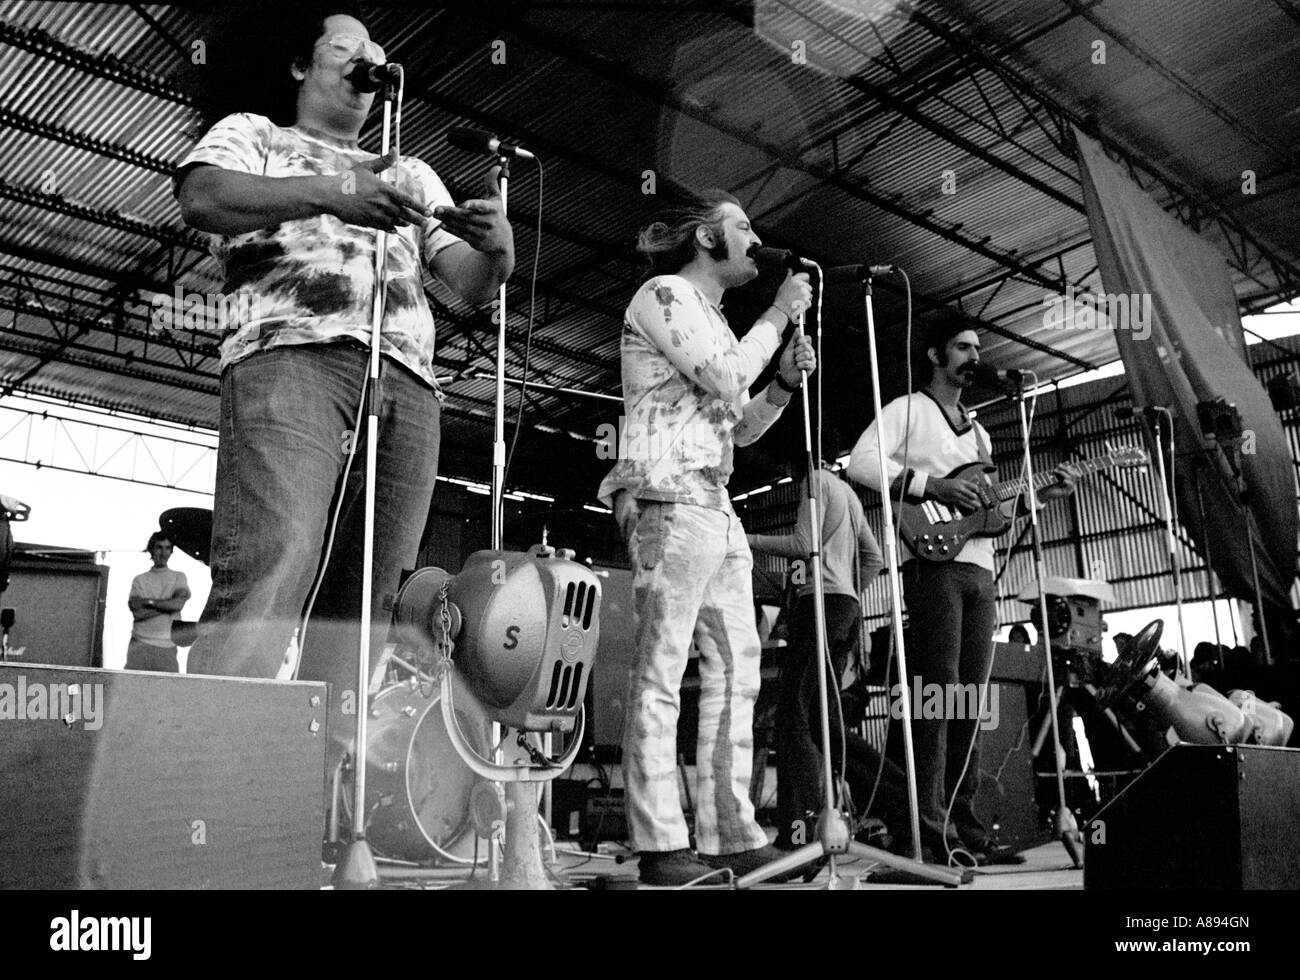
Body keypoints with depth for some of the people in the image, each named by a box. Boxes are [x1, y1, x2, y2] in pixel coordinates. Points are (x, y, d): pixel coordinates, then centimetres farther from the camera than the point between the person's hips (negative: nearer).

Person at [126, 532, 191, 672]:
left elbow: (178, 604, -7)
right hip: (140, 644, 0)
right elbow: (138, 613, -4)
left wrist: (148, 602, -4)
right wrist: (167, 605, -8)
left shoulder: (179, 577, 11)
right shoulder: (139, 580, 10)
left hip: (166, 646, 0)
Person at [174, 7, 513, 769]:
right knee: (265, 586, -23)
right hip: (291, 356, -4)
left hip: (407, 385, 4)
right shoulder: (253, 134, 24)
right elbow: (202, 198, 1)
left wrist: (499, 246, -1)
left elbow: (473, 284, 23)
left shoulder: (412, 174, 34)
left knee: (361, 611, -6)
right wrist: (329, 195, -13)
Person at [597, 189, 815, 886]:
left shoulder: (709, 316, 29)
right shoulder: (664, 294, 2)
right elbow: (725, 381, -12)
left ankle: (732, 835, 7)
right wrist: (779, 315, 0)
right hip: (669, 497, -10)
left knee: (736, 669, 4)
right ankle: (661, 847, -10)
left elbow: (741, 426, 27)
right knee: (661, 669, -11)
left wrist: (785, 382, 12)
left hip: (716, 503, 10)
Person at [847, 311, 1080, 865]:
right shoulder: (908, 410, 5)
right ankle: (930, 828, -14)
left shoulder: (978, 433, 29)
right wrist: (930, 485, -17)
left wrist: (1043, 492, 13)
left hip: (980, 570, 8)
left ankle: (963, 823, 9)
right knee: (939, 692, -14)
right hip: (934, 562, -8)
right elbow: (860, 463, -11)